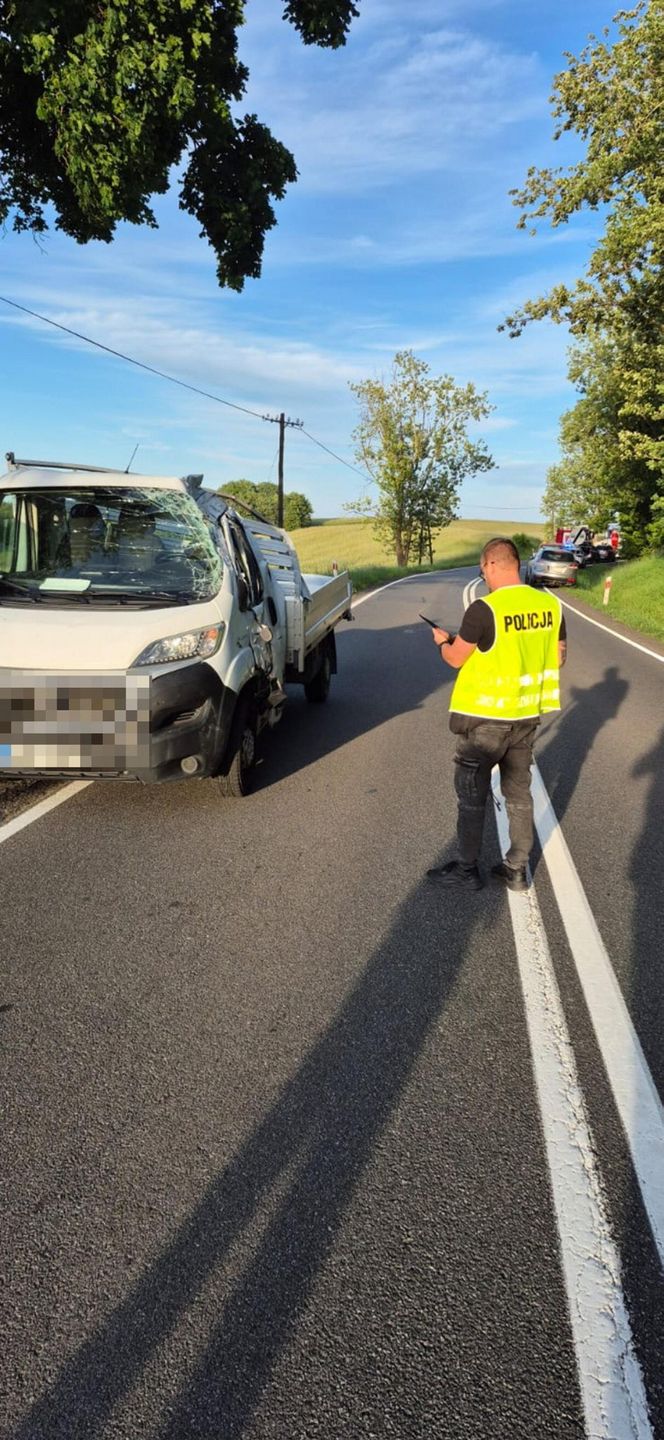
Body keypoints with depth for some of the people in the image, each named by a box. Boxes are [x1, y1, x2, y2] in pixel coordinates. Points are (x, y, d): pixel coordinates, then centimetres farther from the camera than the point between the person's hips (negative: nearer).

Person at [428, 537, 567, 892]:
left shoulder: (484, 609, -20)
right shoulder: (550, 605, -1)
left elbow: (455, 659, -10)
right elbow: (558, 658, 7)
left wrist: (443, 641, 10)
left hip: (485, 719, -6)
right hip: (526, 716, 6)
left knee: (472, 795, 9)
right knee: (519, 794, 16)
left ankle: (467, 869, 19)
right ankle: (517, 869, 25)